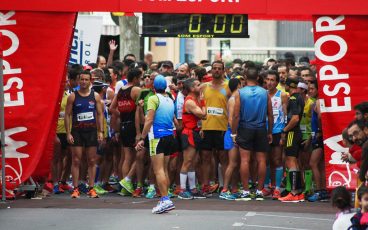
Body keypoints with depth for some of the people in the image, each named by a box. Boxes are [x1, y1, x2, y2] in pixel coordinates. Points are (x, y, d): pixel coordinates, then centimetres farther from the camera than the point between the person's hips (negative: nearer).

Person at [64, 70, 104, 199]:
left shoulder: (95, 96, 6)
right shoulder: (73, 97, 1)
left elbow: (100, 114, 8)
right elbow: (67, 115, 0)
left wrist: (101, 131, -1)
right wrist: (68, 133, -7)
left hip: (91, 130, 2)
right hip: (77, 131, -2)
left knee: (92, 161, 3)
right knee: (76, 160, -3)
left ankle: (91, 188, 8)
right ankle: (75, 189, -1)